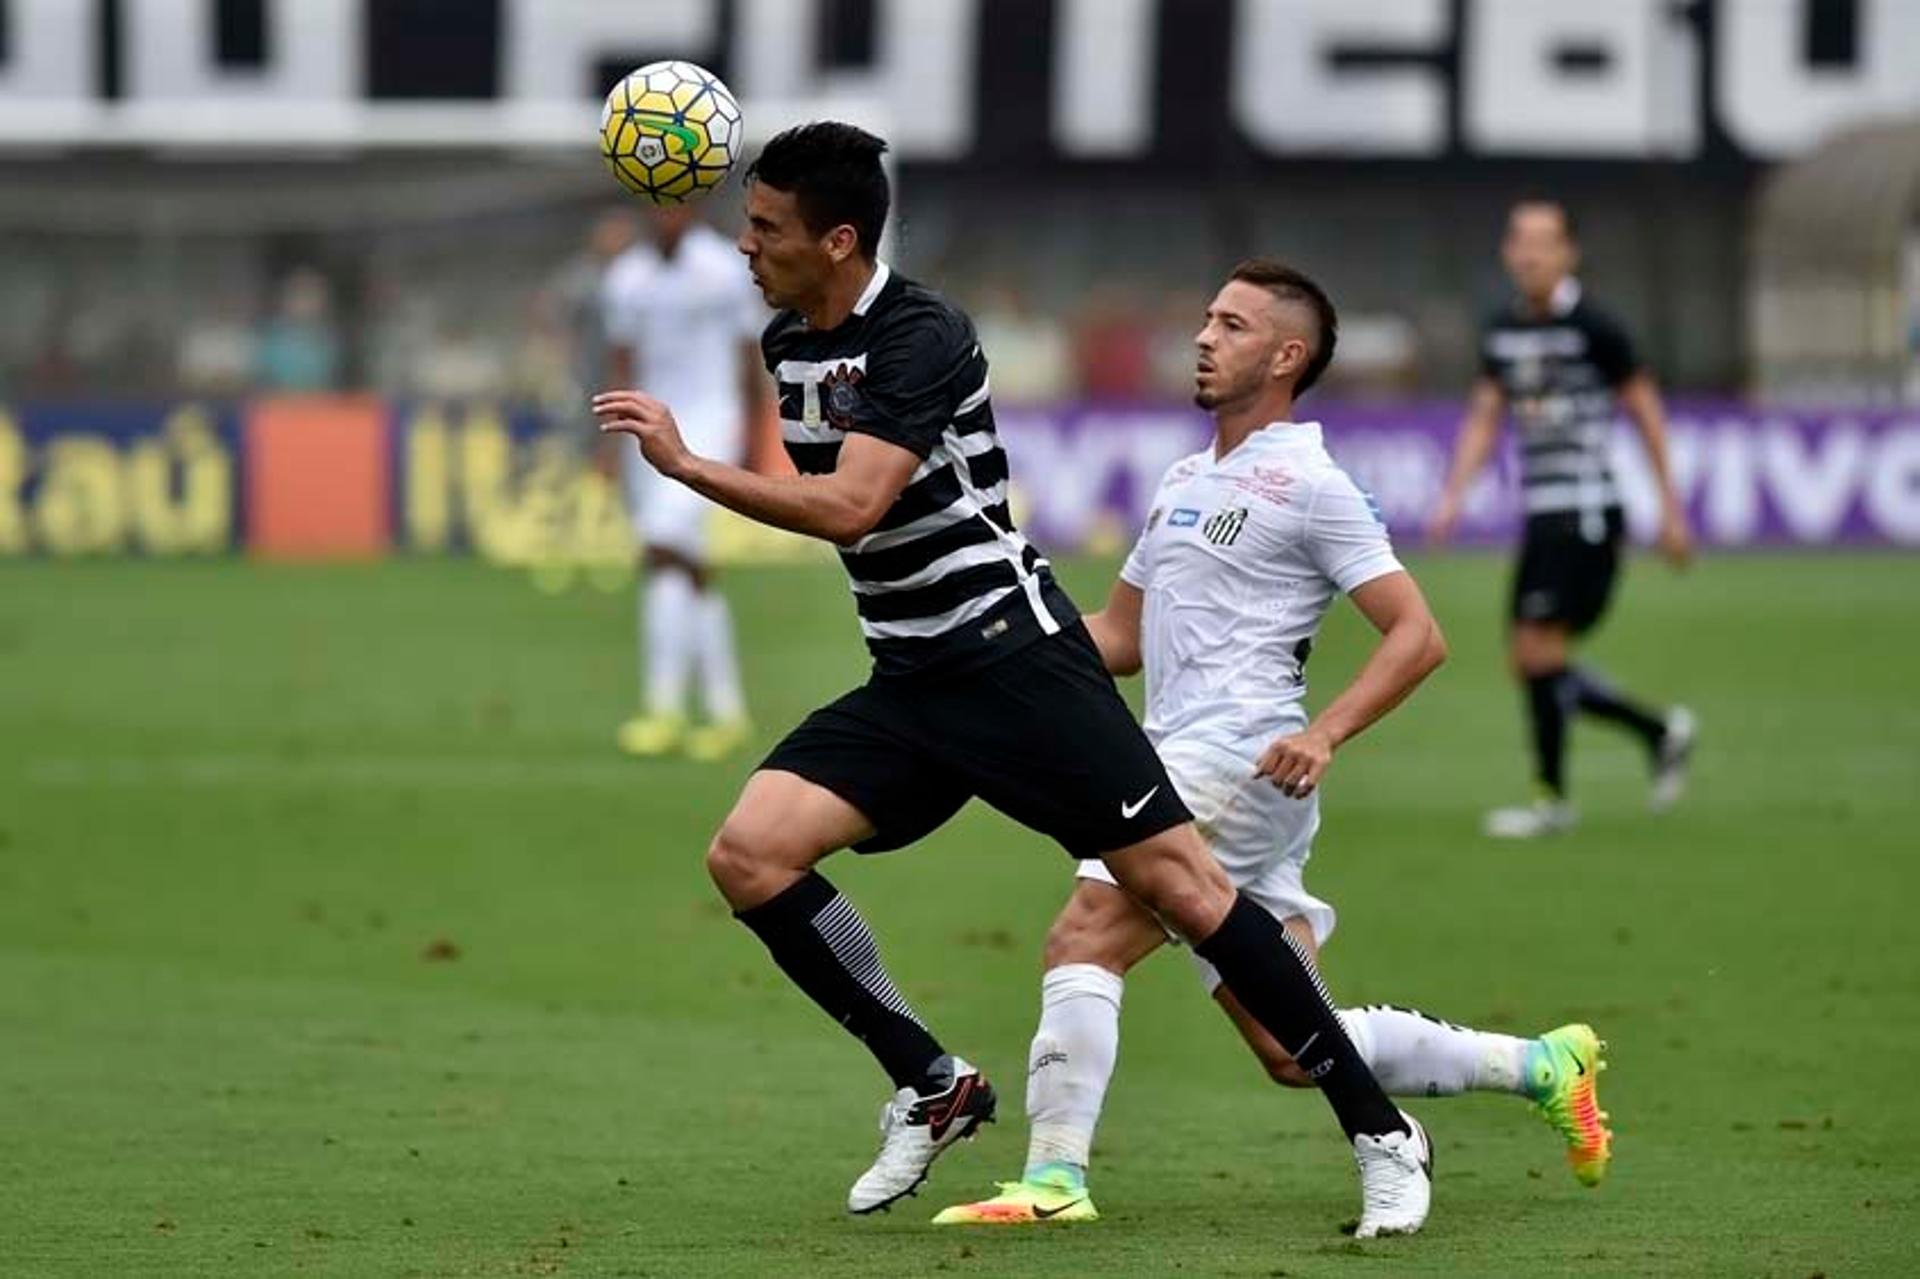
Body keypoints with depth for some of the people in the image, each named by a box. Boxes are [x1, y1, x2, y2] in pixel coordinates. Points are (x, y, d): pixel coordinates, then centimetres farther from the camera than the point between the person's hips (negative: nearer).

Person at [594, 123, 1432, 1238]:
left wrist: (686, 464, -28)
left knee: (1176, 879, -10)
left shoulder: (922, 337, -17)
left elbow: (850, 508, -29)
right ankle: (934, 1086, 1)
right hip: (907, 685, 8)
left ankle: (1379, 1131, -2)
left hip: (1015, 655, -8)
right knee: (749, 851, -11)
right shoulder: (786, 342, 9)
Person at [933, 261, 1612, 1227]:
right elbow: (1122, 633, 28)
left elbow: (1416, 635, -10)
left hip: (1240, 765, -9)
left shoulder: (1310, 486, -5)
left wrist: (1324, 736, -22)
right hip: (1180, 765, 9)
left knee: (1083, 937, -19)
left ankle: (1053, 1176, -20)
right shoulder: (1184, 483, 21)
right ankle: (1540, 1066, 20)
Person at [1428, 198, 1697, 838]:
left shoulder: (1592, 327, -9)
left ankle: (1552, 797, 0)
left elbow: (1646, 411, -3)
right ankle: (1661, 731, 22)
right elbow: (1484, 417, 15)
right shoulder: (1501, 331, 11)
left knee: (1539, 648, -12)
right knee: (1530, 659, 6)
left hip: (1587, 510, -8)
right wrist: (1453, 496, 1)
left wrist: (1671, 509, -2)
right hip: (1541, 514, 8)